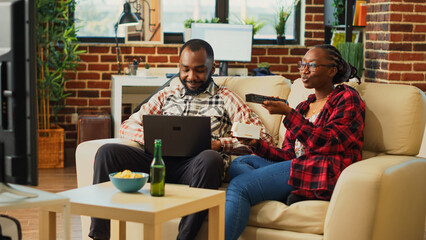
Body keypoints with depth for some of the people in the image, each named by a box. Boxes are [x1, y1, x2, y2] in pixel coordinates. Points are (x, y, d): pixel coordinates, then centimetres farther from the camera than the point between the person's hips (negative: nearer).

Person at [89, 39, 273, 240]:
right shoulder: (166, 96, 27)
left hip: (195, 165, -3)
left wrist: (220, 144, -12)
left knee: (210, 159, -38)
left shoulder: (225, 99, 15)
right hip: (159, 161, 4)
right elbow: (127, 127, 22)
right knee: (107, 151, -19)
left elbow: (263, 139, 4)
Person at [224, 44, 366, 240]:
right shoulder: (303, 107, 26)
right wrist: (258, 145, -1)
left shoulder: (347, 98, 4)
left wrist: (288, 113, -15)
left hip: (326, 174, -9)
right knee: (239, 164, -10)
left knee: (239, 186, -21)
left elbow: (328, 144, -13)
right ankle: (296, 193, -27)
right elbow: (288, 155, 17)